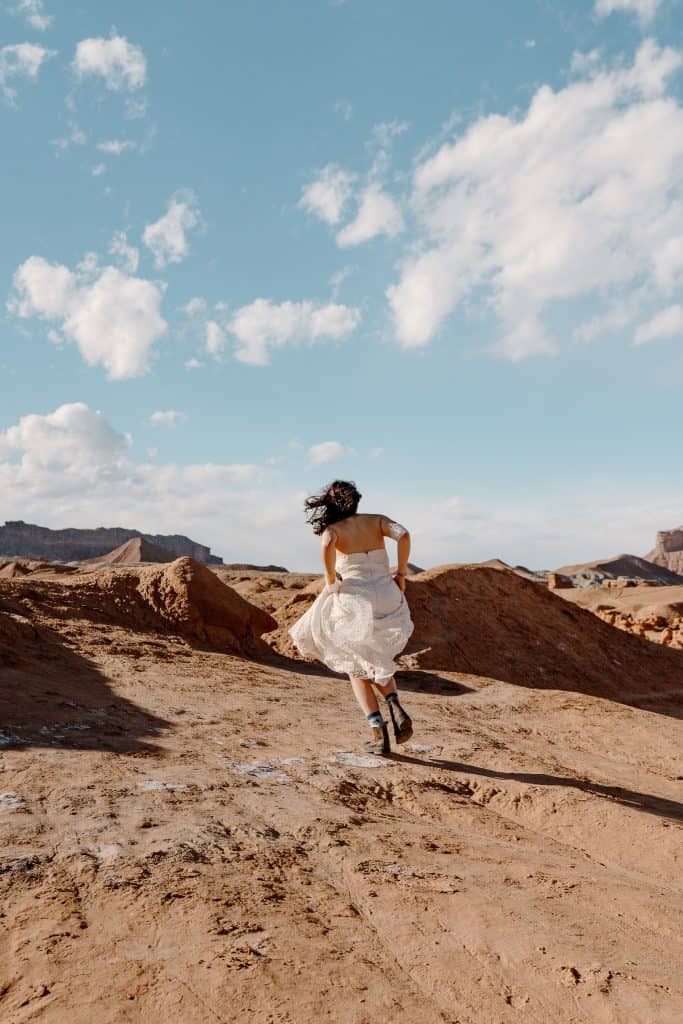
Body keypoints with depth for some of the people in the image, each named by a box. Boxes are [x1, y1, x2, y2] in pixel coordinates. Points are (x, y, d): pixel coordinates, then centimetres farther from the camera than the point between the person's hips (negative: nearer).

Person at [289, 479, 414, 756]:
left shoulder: (331, 530, 2)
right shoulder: (377, 521, 10)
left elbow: (327, 546, -23)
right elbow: (404, 535, -9)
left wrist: (330, 581, -9)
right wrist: (401, 574, -1)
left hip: (354, 605, -3)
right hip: (388, 603, 3)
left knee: (356, 670, 19)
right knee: (375, 662, 28)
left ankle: (378, 732, 3)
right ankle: (395, 706, 1)